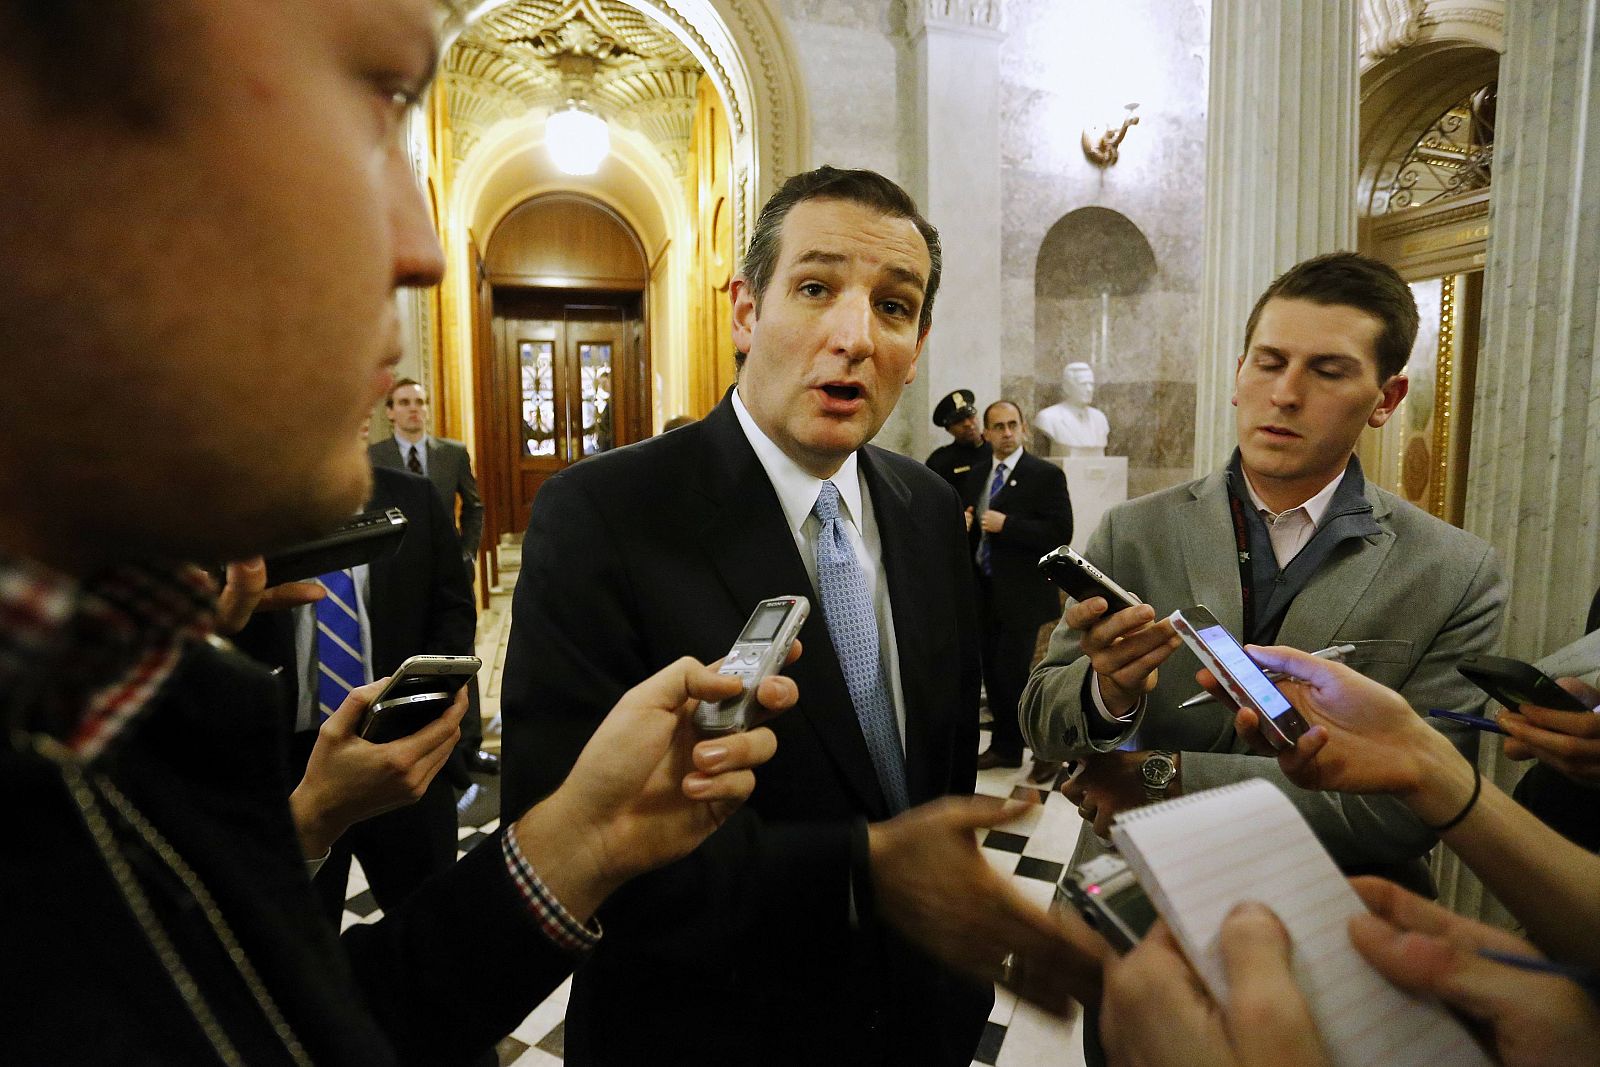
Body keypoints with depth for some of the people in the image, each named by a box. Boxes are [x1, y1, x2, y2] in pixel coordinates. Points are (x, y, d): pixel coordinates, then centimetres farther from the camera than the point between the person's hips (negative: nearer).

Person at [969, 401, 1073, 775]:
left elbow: (1061, 533, -16)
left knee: (1012, 671, -9)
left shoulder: (1046, 475, -7)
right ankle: (1005, 747, 27)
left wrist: (1006, 525, -21)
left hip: (1022, 592, -6)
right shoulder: (978, 475, 12)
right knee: (992, 671, 12)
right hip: (985, 590, 6)